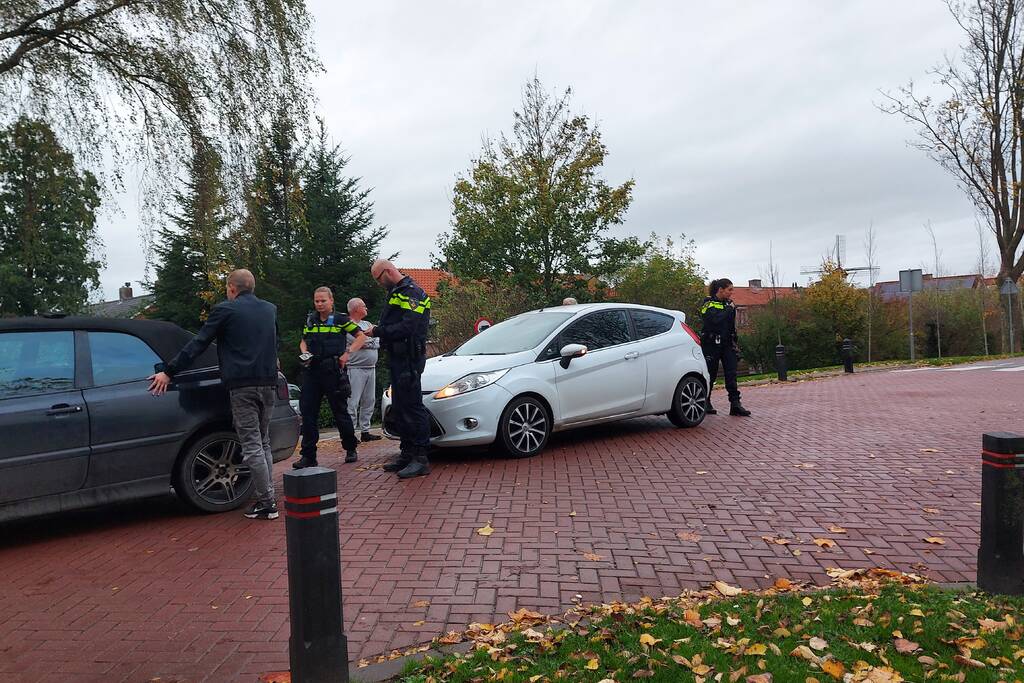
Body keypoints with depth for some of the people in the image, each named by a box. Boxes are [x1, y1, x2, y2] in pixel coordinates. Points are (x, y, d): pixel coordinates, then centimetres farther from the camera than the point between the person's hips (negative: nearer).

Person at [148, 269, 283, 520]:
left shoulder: (225, 310, -4)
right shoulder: (270, 309, 14)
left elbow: (198, 344, -4)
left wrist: (168, 372, 2)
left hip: (242, 386, -6)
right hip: (268, 383, 6)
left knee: (252, 447, -2)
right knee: (263, 443, 15)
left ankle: (267, 502, -1)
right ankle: (267, 497, 16)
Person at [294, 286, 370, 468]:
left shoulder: (340, 319, -1)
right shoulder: (310, 320, 13)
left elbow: (361, 337, -1)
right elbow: (303, 342, 25)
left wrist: (347, 352, -12)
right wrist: (304, 353, 4)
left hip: (333, 371, -4)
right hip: (312, 370, 4)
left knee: (340, 411, 4)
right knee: (308, 412, 0)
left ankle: (350, 449, 23)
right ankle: (308, 456, 6)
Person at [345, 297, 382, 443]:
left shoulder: (367, 324, 19)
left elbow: (378, 342, 8)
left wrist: (366, 343, -9)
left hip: (371, 368, 8)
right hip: (356, 369, -8)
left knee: (369, 401, 10)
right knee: (353, 402, -9)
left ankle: (365, 431, 17)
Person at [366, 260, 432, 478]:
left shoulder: (412, 293, -12)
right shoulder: (396, 292, 21)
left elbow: (407, 327, -23)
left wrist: (378, 331, -15)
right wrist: (379, 331, 2)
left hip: (409, 360, -11)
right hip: (397, 359, 11)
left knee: (412, 407, -9)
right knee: (399, 408, 14)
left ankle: (420, 459, -5)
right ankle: (407, 454, 24)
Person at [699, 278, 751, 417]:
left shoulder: (728, 303, 14)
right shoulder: (709, 303, -5)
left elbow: (732, 326, 20)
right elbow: (714, 319, -23)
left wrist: (735, 343, 17)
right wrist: (729, 309, -15)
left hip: (727, 344, 6)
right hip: (711, 344, -6)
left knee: (731, 374, -3)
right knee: (710, 374, 2)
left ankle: (735, 404, -4)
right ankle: (705, 403, 15)